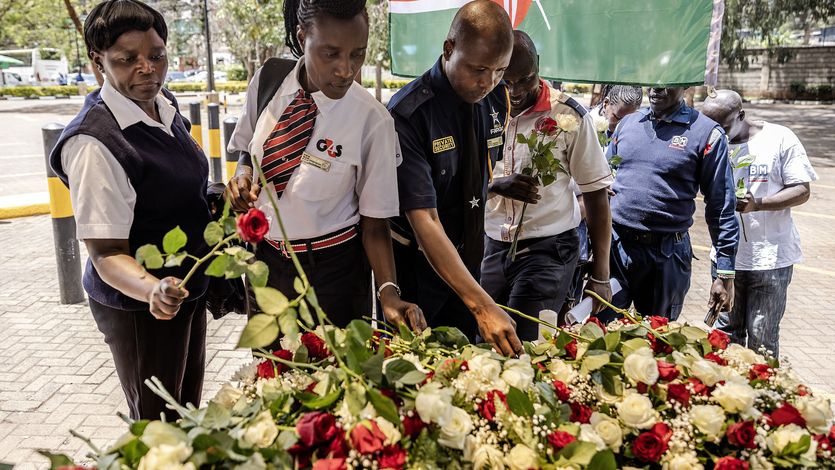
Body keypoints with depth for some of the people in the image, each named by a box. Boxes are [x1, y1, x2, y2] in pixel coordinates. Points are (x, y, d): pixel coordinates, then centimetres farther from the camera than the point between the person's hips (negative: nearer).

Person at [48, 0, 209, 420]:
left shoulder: (164, 104, -1)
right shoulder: (95, 143, -27)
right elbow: (105, 253, -27)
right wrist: (153, 290, -45)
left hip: (188, 287, 8)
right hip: (139, 307, -8)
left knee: (189, 407, 27)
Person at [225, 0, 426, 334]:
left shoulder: (372, 120, -21)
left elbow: (375, 222, -15)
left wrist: (389, 293, -27)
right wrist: (243, 175, -14)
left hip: (332, 268, -3)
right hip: (264, 257, 4)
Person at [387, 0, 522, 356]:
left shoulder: (497, 99, -5)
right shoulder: (408, 115, -25)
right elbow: (424, 220, -30)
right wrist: (482, 305, -36)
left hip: (467, 258, 5)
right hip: (416, 262, -5)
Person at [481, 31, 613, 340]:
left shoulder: (569, 115, -7)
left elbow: (596, 195, -3)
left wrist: (601, 275, -4)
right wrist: (497, 184, -17)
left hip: (548, 249, -3)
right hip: (491, 246, 4)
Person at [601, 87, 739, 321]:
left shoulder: (706, 133, -4)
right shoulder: (627, 123, 9)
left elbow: (722, 208, -3)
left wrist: (725, 275, -5)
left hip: (667, 256, -2)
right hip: (615, 247, 2)